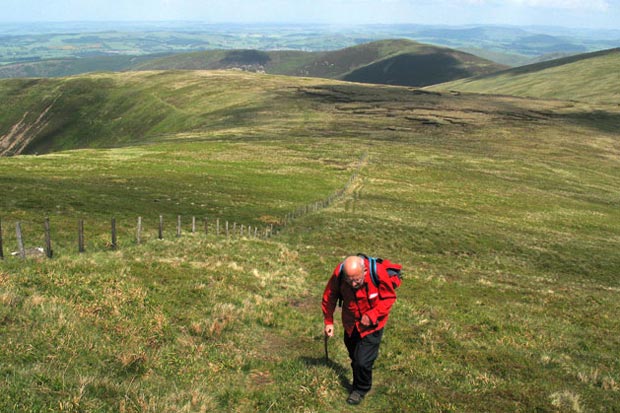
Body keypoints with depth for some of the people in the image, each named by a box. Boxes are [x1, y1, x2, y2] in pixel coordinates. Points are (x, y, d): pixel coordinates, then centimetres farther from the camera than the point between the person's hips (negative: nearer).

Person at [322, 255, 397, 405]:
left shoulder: (378, 273, -33)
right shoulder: (338, 274, -26)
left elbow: (389, 297, -16)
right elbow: (329, 297, -7)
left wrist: (372, 316, -25)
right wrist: (328, 321, -10)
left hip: (371, 324, -3)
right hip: (351, 323, 4)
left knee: (363, 361, -7)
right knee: (354, 356, 22)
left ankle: (360, 389, 21)